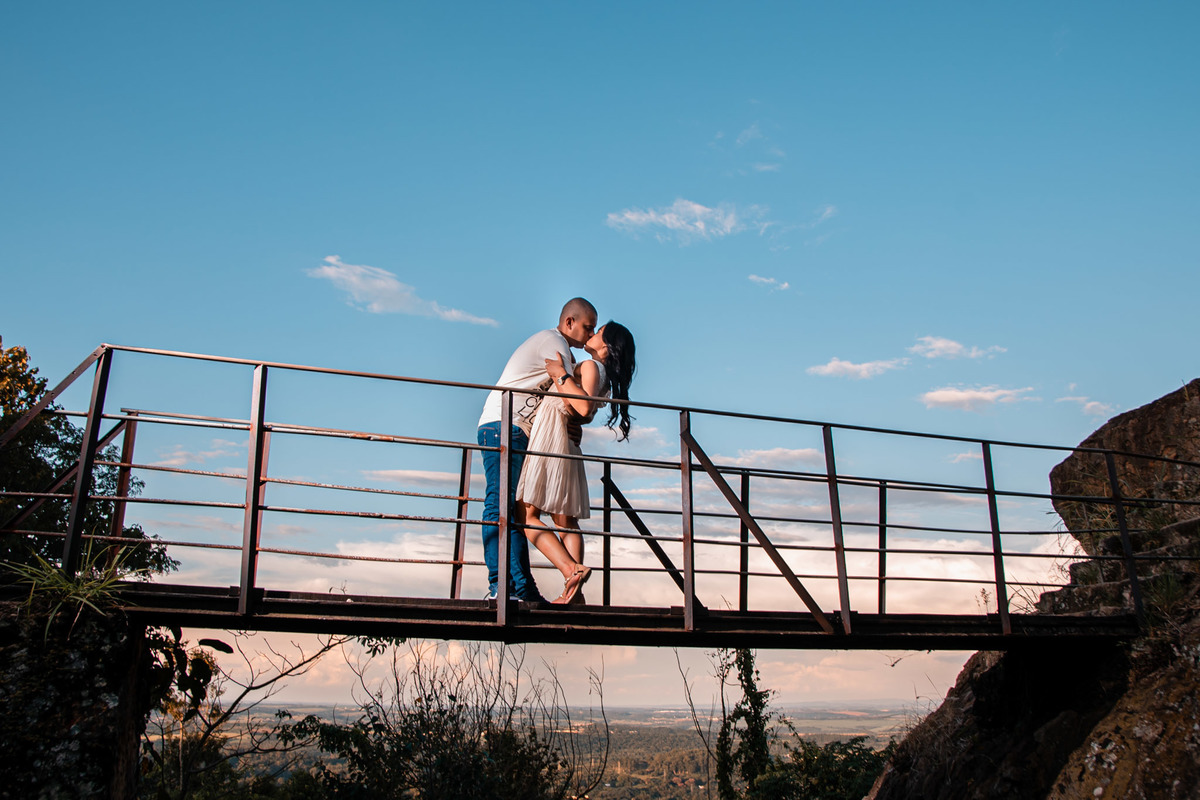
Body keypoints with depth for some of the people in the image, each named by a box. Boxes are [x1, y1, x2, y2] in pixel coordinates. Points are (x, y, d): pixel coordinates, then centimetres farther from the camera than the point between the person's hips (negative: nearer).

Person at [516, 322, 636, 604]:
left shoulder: (591, 366, -6)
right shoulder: (605, 376, 20)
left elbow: (583, 407, -22)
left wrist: (561, 374, -18)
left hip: (550, 438, -9)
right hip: (567, 445, 9)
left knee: (526, 516, -11)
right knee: (566, 521, 5)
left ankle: (571, 569, -25)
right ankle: (573, 591, -3)